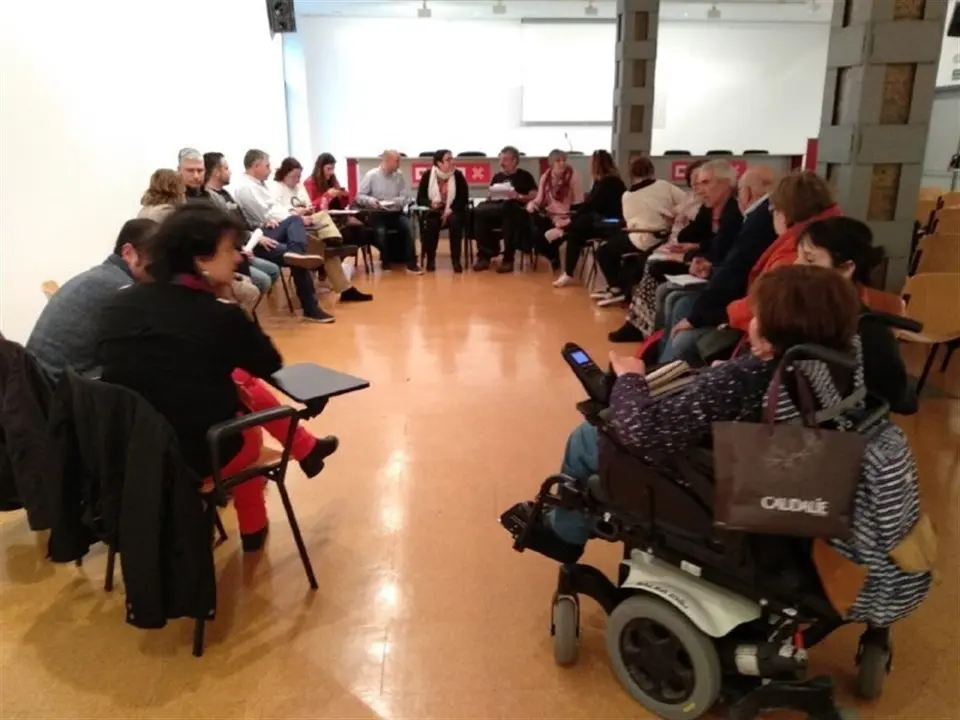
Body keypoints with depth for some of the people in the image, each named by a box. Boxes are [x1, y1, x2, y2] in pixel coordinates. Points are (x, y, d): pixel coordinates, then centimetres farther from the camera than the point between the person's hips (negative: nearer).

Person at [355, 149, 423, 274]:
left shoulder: (399, 175, 5)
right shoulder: (371, 175, -3)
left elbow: (404, 197, 3)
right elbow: (359, 197, -3)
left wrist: (395, 202, -19)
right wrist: (371, 200, -23)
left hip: (395, 213, 3)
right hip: (377, 214, -3)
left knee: (408, 227, -26)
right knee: (380, 231, -32)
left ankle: (411, 264, -23)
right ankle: (385, 262, -6)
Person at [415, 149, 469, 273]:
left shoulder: (458, 175, -4)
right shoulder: (428, 175, -2)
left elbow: (464, 198, -6)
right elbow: (420, 199, -3)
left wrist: (451, 209, -20)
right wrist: (431, 204, -24)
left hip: (453, 211, 0)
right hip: (433, 211, 0)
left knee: (454, 221, -33)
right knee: (431, 223, -31)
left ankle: (456, 260, -25)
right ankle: (430, 259, -15)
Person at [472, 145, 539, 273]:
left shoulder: (525, 176, 10)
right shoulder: (497, 177, 24)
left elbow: (535, 197, 1)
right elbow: (489, 197, 22)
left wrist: (519, 196, -15)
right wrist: (489, 196, -1)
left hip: (517, 212, -4)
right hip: (496, 212, 4)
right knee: (479, 211, -29)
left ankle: (507, 259, -33)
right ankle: (485, 255, -25)